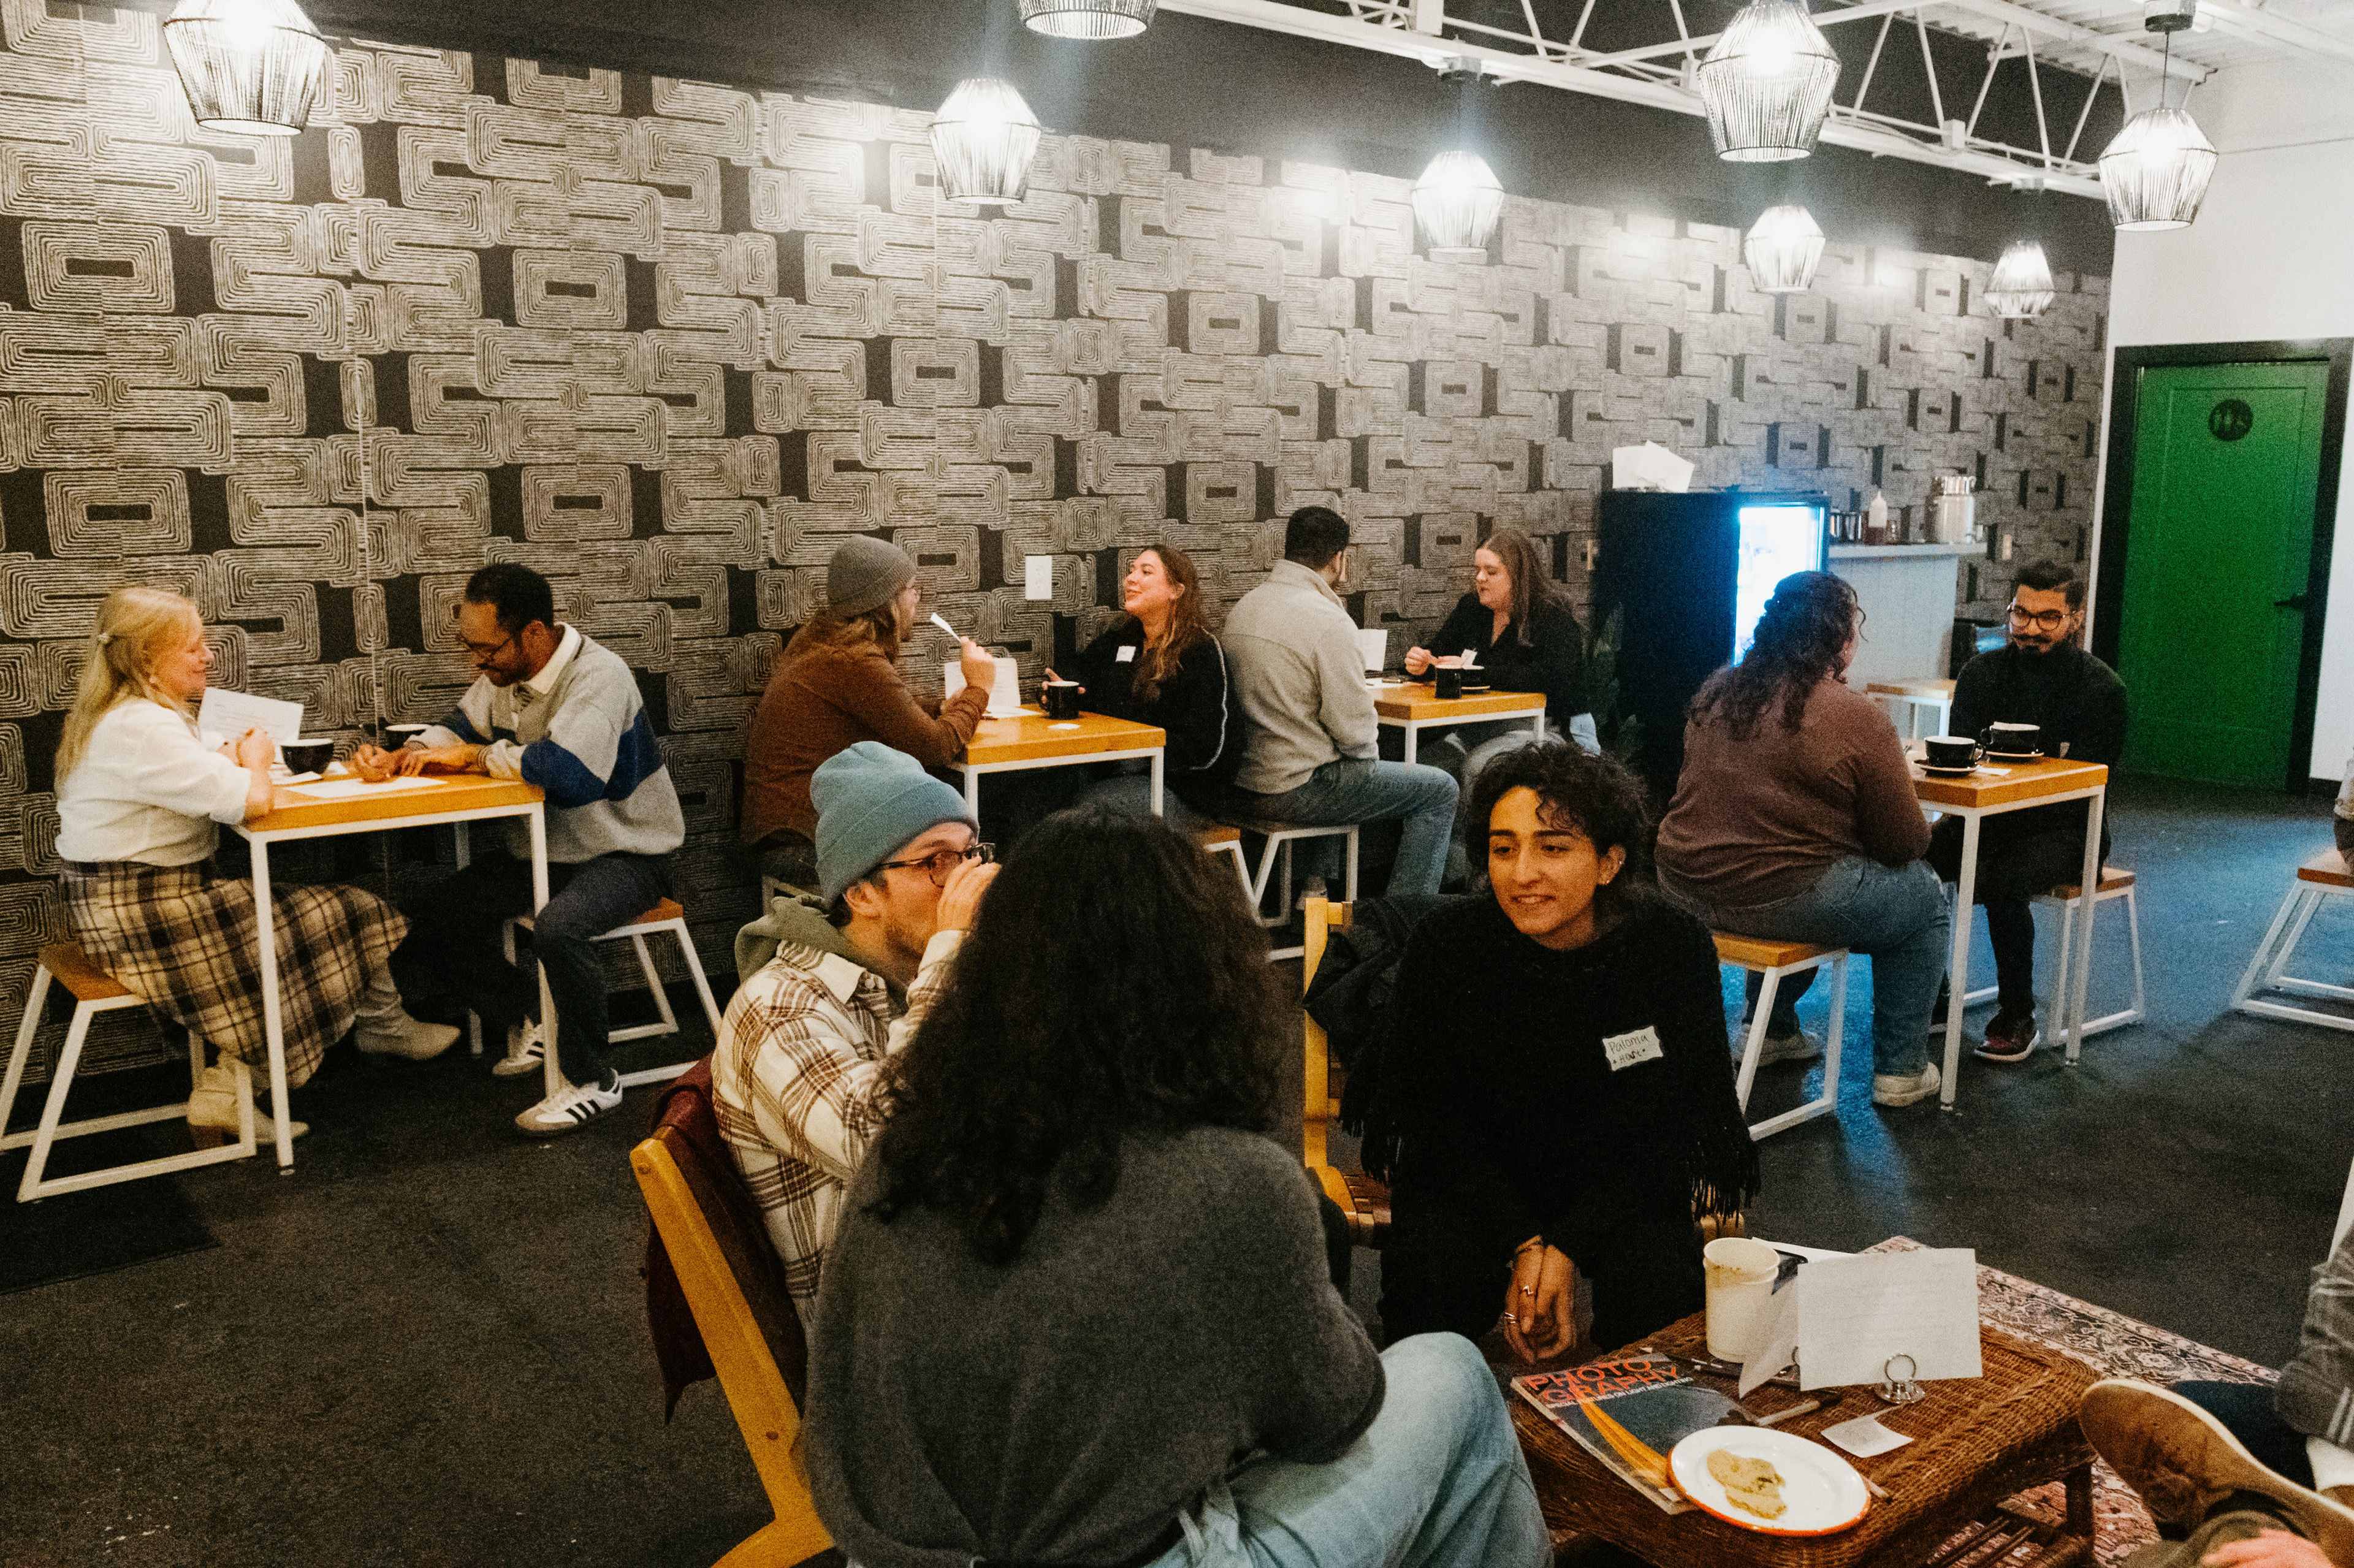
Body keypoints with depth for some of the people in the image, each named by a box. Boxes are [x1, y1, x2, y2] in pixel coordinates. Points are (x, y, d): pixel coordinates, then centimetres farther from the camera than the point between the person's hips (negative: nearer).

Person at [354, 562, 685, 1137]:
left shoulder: (598, 675, -24)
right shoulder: (504, 673, 3)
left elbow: (569, 772, -38)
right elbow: (460, 727, 20)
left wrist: (477, 756, -23)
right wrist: (399, 758, -2)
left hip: (624, 857, -9)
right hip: (542, 852, 9)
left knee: (557, 927, -37)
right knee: (426, 917, -1)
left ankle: (592, 1080, -15)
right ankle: (530, 1020, 14)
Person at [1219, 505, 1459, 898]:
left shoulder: (1244, 608, 8)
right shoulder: (1328, 620, -18)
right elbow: (1355, 727, -19)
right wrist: (1370, 755, 3)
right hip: (1299, 789, -9)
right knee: (1440, 791, 5)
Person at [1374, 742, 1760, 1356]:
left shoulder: (1674, 946, -17)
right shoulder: (1444, 943, -18)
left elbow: (1664, 1126, -10)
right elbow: (1434, 1115, -9)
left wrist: (1567, 1248, -22)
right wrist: (1523, 1244, -22)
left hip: (1621, 1178, 1)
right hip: (1474, 1168, 0)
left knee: (1659, 1294, -26)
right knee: (1431, 1295, -26)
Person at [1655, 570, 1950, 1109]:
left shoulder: (1717, 692, 5)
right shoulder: (1857, 718, -13)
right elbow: (1906, 842, -7)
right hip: (1777, 898, -7)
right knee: (1926, 902, 18)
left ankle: (1775, 1031, 42)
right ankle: (1900, 1072, 23)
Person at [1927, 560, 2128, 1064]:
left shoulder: (2101, 689, -8)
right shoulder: (1982, 672, 4)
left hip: (2063, 829, -4)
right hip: (1989, 817, 4)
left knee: (2002, 880, -34)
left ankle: (2017, 1020, -15)